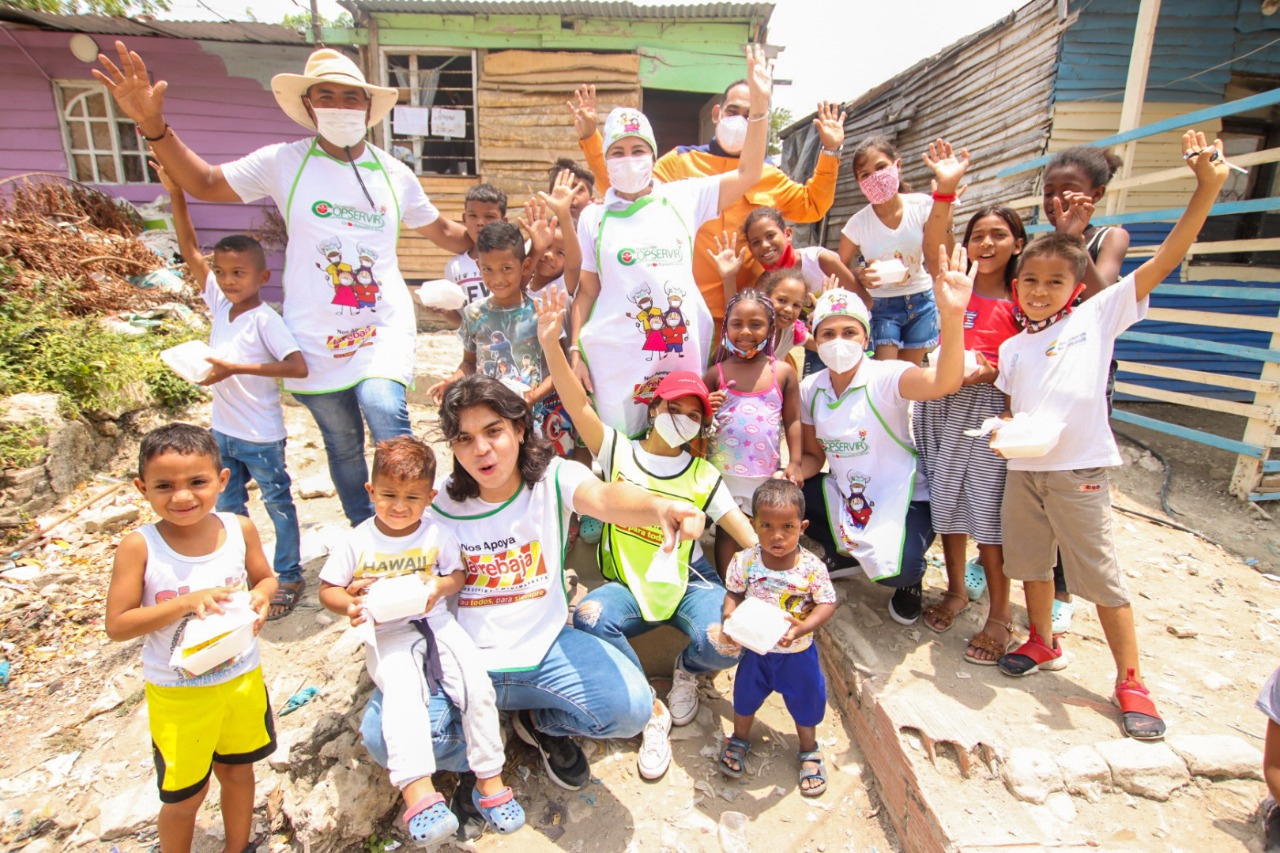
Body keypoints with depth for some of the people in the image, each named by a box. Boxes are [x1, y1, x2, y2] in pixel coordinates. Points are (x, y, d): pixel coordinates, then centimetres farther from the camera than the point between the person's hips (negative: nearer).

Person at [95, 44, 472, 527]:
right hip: (317, 340, 1)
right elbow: (205, 184, 8)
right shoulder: (283, 163, 1)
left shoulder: (395, 174, 6)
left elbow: (442, 232, 16)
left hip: (384, 329, 0)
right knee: (343, 445, 11)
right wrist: (154, 127, -7)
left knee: (385, 412, -27)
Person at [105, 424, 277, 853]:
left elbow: (264, 577, 4)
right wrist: (186, 602, -29)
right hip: (177, 693, -3)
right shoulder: (139, 547, -19)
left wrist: (260, 598, -17)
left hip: (243, 678, 3)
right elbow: (117, 625, -17)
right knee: (185, 796, 15)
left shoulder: (240, 529, -12)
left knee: (238, 770, 24)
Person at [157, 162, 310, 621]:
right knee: (227, 509, 19)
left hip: (261, 436, -7)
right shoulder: (219, 303, 1)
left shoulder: (265, 319, -19)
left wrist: (237, 368, -30)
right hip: (223, 431, 7)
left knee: (279, 504, 10)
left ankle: (289, 576, 25)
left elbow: (298, 366, -30)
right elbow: (190, 251, 2)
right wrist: (176, 197, -6)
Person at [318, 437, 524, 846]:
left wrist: (441, 585, -14)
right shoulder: (357, 542, -1)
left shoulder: (437, 534, 1)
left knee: (478, 686, -16)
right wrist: (349, 604, -16)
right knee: (402, 694, -30)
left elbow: (459, 574, 9)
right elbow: (327, 589, 6)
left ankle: (490, 781, -1)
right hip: (386, 633, -1)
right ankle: (418, 792, -32)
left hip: (435, 621, 1)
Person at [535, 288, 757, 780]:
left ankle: (688, 672, 12)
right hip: (630, 588, 0)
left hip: (689, 583, 1)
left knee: (724, 642, -29)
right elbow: (578, 404, -14)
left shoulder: (704, 477, 4)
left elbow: (747, 534, -2)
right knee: (589, 618, -33)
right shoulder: (618, 451, 1)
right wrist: (551, 345, -28)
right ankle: (651, 711, -8)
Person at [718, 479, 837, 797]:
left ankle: (809, 751, 49)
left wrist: (802, 627, -30)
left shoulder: (812, 567, -22)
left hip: (798, 652, -1)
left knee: (805, 701, 19)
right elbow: (733, 593, -6)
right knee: (745, 696, 21)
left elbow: (827, 603, -16)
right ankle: (739, 739, 52)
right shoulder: (745, 562, -18)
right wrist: (729, 616, -25)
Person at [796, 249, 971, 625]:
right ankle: (843, 552, 17)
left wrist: (952, 316, -58)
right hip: (845, 494, 6)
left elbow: (943, 382, -43)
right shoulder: (809, 390, -4)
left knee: (893, 569, -30)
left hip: (902, 498, -5)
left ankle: (910, 579, 14)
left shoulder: (885, 378, -20)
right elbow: (814, 456, 4)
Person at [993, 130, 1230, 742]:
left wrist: (1208, 185, -15)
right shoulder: (1012, 347, 11)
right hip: (1022, 468, 5)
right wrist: (1004, 430, -6)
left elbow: (1167, 257, -7)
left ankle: (1131, 681, 21)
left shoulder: (1097, 317, -1)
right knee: (1030, 560, 17)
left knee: (1101, 576, 3)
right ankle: (1044, 644, 39)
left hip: (1079, 468, -4)